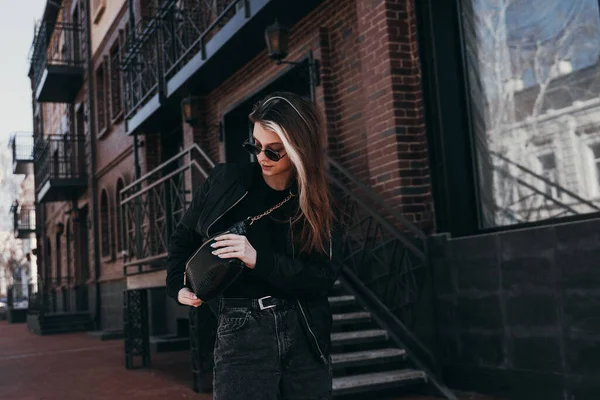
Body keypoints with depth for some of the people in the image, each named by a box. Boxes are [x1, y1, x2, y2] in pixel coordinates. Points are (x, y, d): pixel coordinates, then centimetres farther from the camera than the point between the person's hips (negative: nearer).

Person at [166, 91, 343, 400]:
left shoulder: (315, 203, 3)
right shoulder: (225, 181, 0)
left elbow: (324, 276, -8)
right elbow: (184, 237, 15)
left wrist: (259, 260, -20)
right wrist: (177, 285, 0)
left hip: (303, 336, 2)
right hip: (241, 333, -2)